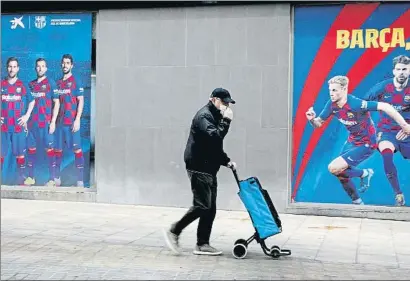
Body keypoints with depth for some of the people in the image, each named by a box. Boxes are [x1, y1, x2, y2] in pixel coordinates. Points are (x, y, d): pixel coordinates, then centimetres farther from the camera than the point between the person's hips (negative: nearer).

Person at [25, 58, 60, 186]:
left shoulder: (50, 83, 0)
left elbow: (56, 103, -3)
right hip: (32, 122, 5)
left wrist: (53, 122, -9)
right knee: (31, 149, 8)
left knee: (49, 150, -3)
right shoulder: (31, 84, 13)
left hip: (46, 122, -5)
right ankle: (31, 177, 17)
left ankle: (52, 179, 1)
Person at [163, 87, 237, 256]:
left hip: (209, 169, 10)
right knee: (202, 205, -12)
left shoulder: (215, 116, 21)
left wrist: (226, 161, 16)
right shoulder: (204, 116, -10)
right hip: (199, 168, -10)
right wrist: (226, 121, -19)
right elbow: (214, 136, -26)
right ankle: (174, 231, 1)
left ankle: (202, 244, 10)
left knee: (210, 208, 7)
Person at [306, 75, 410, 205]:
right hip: (352, 141, 8)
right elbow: (318, 123, 1)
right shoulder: (331, 105, -8)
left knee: (334, 168, -17)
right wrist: (312, 119, -23)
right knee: (341, 172, 12)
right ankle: (357, 202, 33)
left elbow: (385, 107, -32)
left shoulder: (355, 104, -30)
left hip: (366, 144, -8)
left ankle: (364, 173, 8)